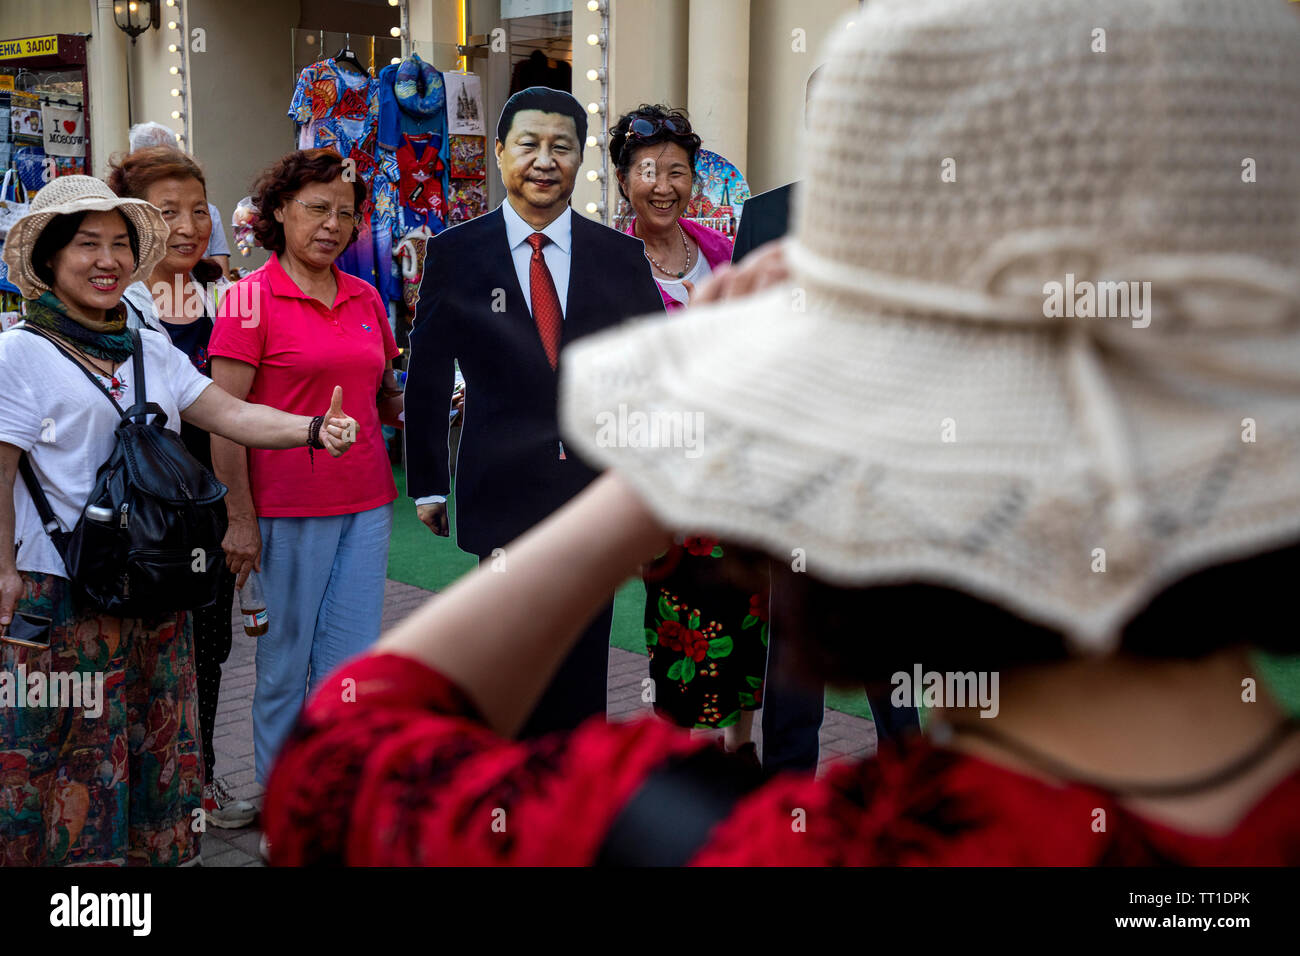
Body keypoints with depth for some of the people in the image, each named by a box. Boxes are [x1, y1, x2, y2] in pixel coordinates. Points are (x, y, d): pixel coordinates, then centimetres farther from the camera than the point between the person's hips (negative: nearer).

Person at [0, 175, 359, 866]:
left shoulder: (151, 349, 11)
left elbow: (230, 414, 3)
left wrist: (314, 429, -12)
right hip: (63, 594, -5)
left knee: (155, 751, 12)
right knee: (74, 761, 0)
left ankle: (156, 850, 25)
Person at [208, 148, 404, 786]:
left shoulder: (366, 299, 11)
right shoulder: (252, 297, -6)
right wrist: (240, 517, -13)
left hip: (366, 501, 5)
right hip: (288, 506, -5)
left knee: (352, 660, 6)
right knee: (286, 658, 5)